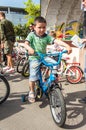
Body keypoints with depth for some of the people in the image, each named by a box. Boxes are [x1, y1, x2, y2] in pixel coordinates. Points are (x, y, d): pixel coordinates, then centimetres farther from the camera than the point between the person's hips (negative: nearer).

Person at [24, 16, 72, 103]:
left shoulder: (47, 37, 1)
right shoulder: (31, 35, -3)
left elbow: (56, 41, -12)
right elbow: (26, 44, -17)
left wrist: (67, 46, -27)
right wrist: (29, 48, -41)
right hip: (34, 58, -3)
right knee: (33, 76, -14)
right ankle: (31, 92, 13)